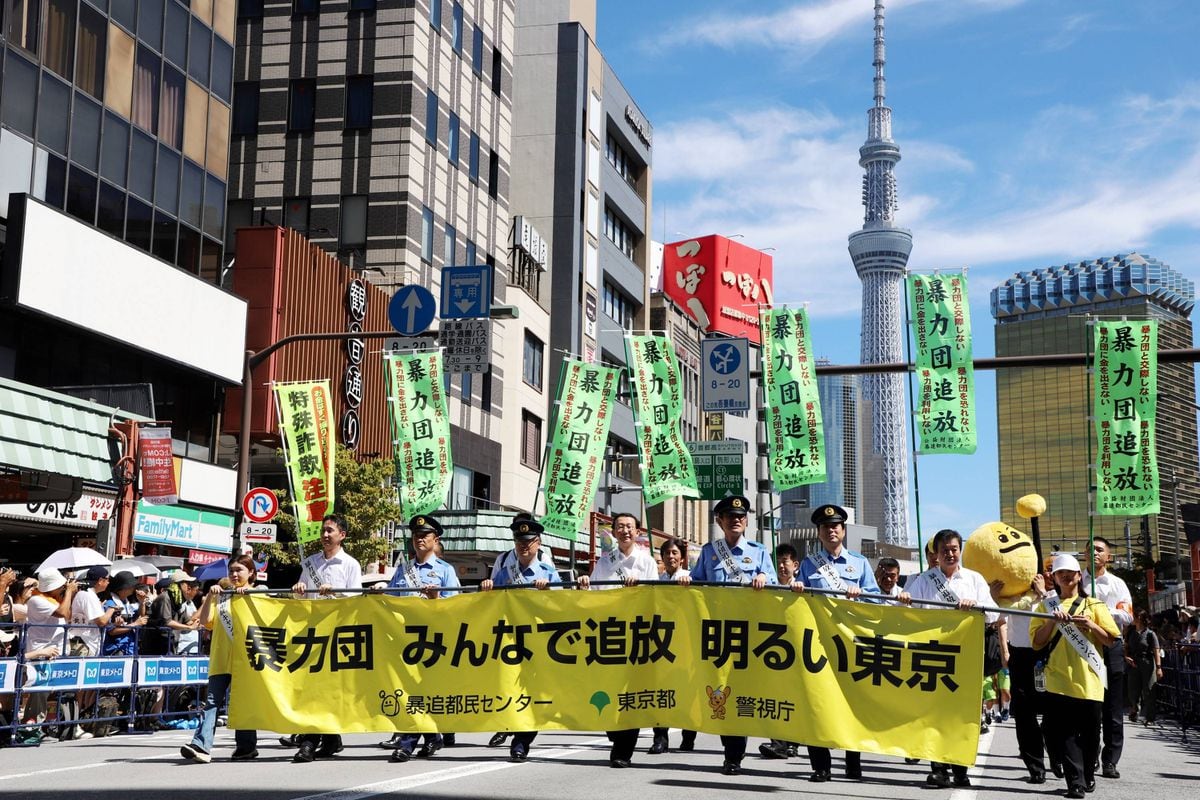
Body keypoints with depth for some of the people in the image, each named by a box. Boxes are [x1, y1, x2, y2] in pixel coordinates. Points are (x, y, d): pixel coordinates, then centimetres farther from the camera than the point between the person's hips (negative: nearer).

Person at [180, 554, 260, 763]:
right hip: (221, 657, 2)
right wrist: (209, 596, -6)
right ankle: (201, 746, -17)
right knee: (212, 700, -8)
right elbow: (205, 621, 3)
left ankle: (246, 746, 15)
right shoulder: (220, 595, 14)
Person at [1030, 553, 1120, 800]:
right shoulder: (1047, 605, 12)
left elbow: (1111, 640, 8)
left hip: (1089, 680, 0)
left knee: (1089, 732, 3)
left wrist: (1090, 625, -9)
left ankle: (1087, 776, 22)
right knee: (1064, 732, -8)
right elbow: (1037, 641, 4)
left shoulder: (1093, 605, 12)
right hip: (1058, 680, 0)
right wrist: (1053, 621, -11)